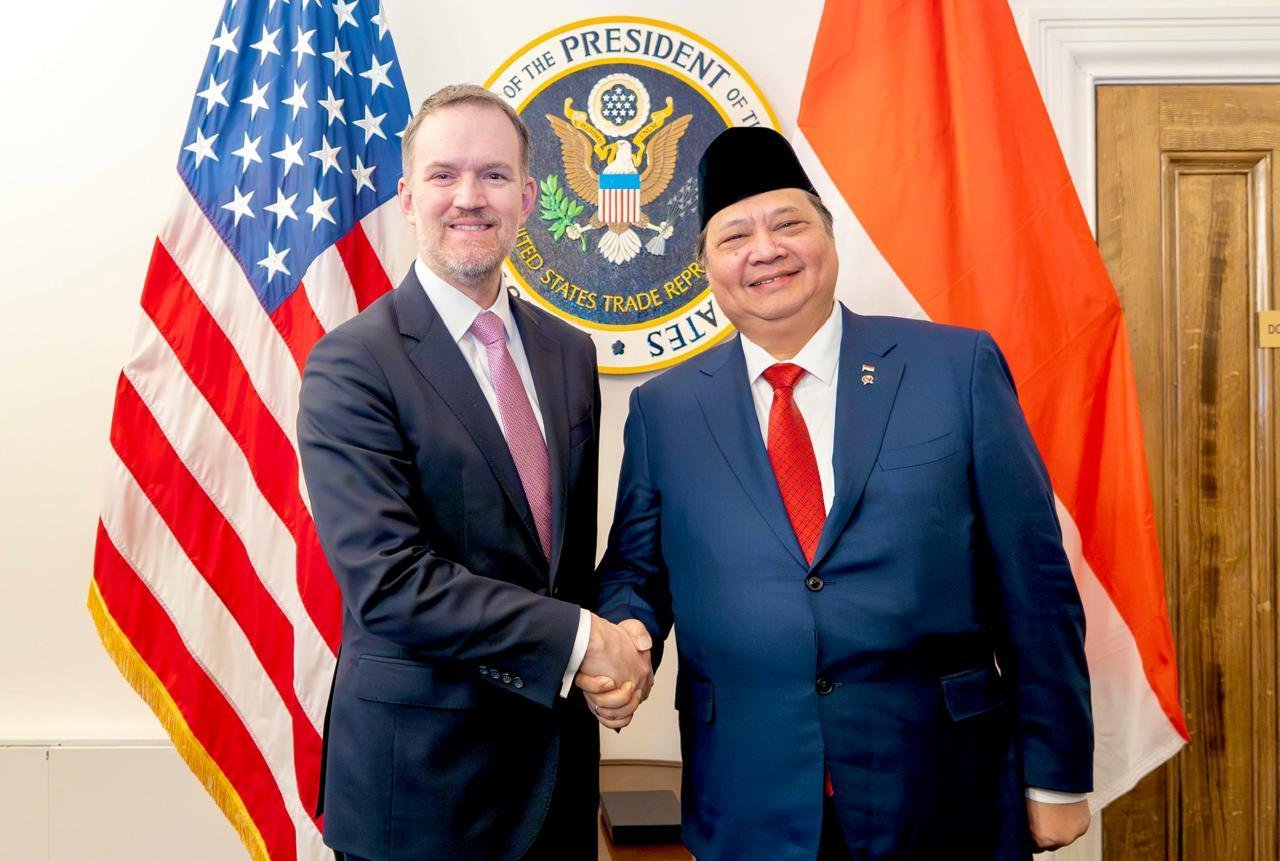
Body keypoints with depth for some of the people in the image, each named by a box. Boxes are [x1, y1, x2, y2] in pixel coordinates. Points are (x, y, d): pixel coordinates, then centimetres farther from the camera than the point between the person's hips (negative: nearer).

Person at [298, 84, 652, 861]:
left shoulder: (570, 353, 5)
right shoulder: (352, 366, -13)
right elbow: (388, 581, -21)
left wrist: (612, 652, -7)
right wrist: (578, 638, -19)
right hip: (422, 771, -5)